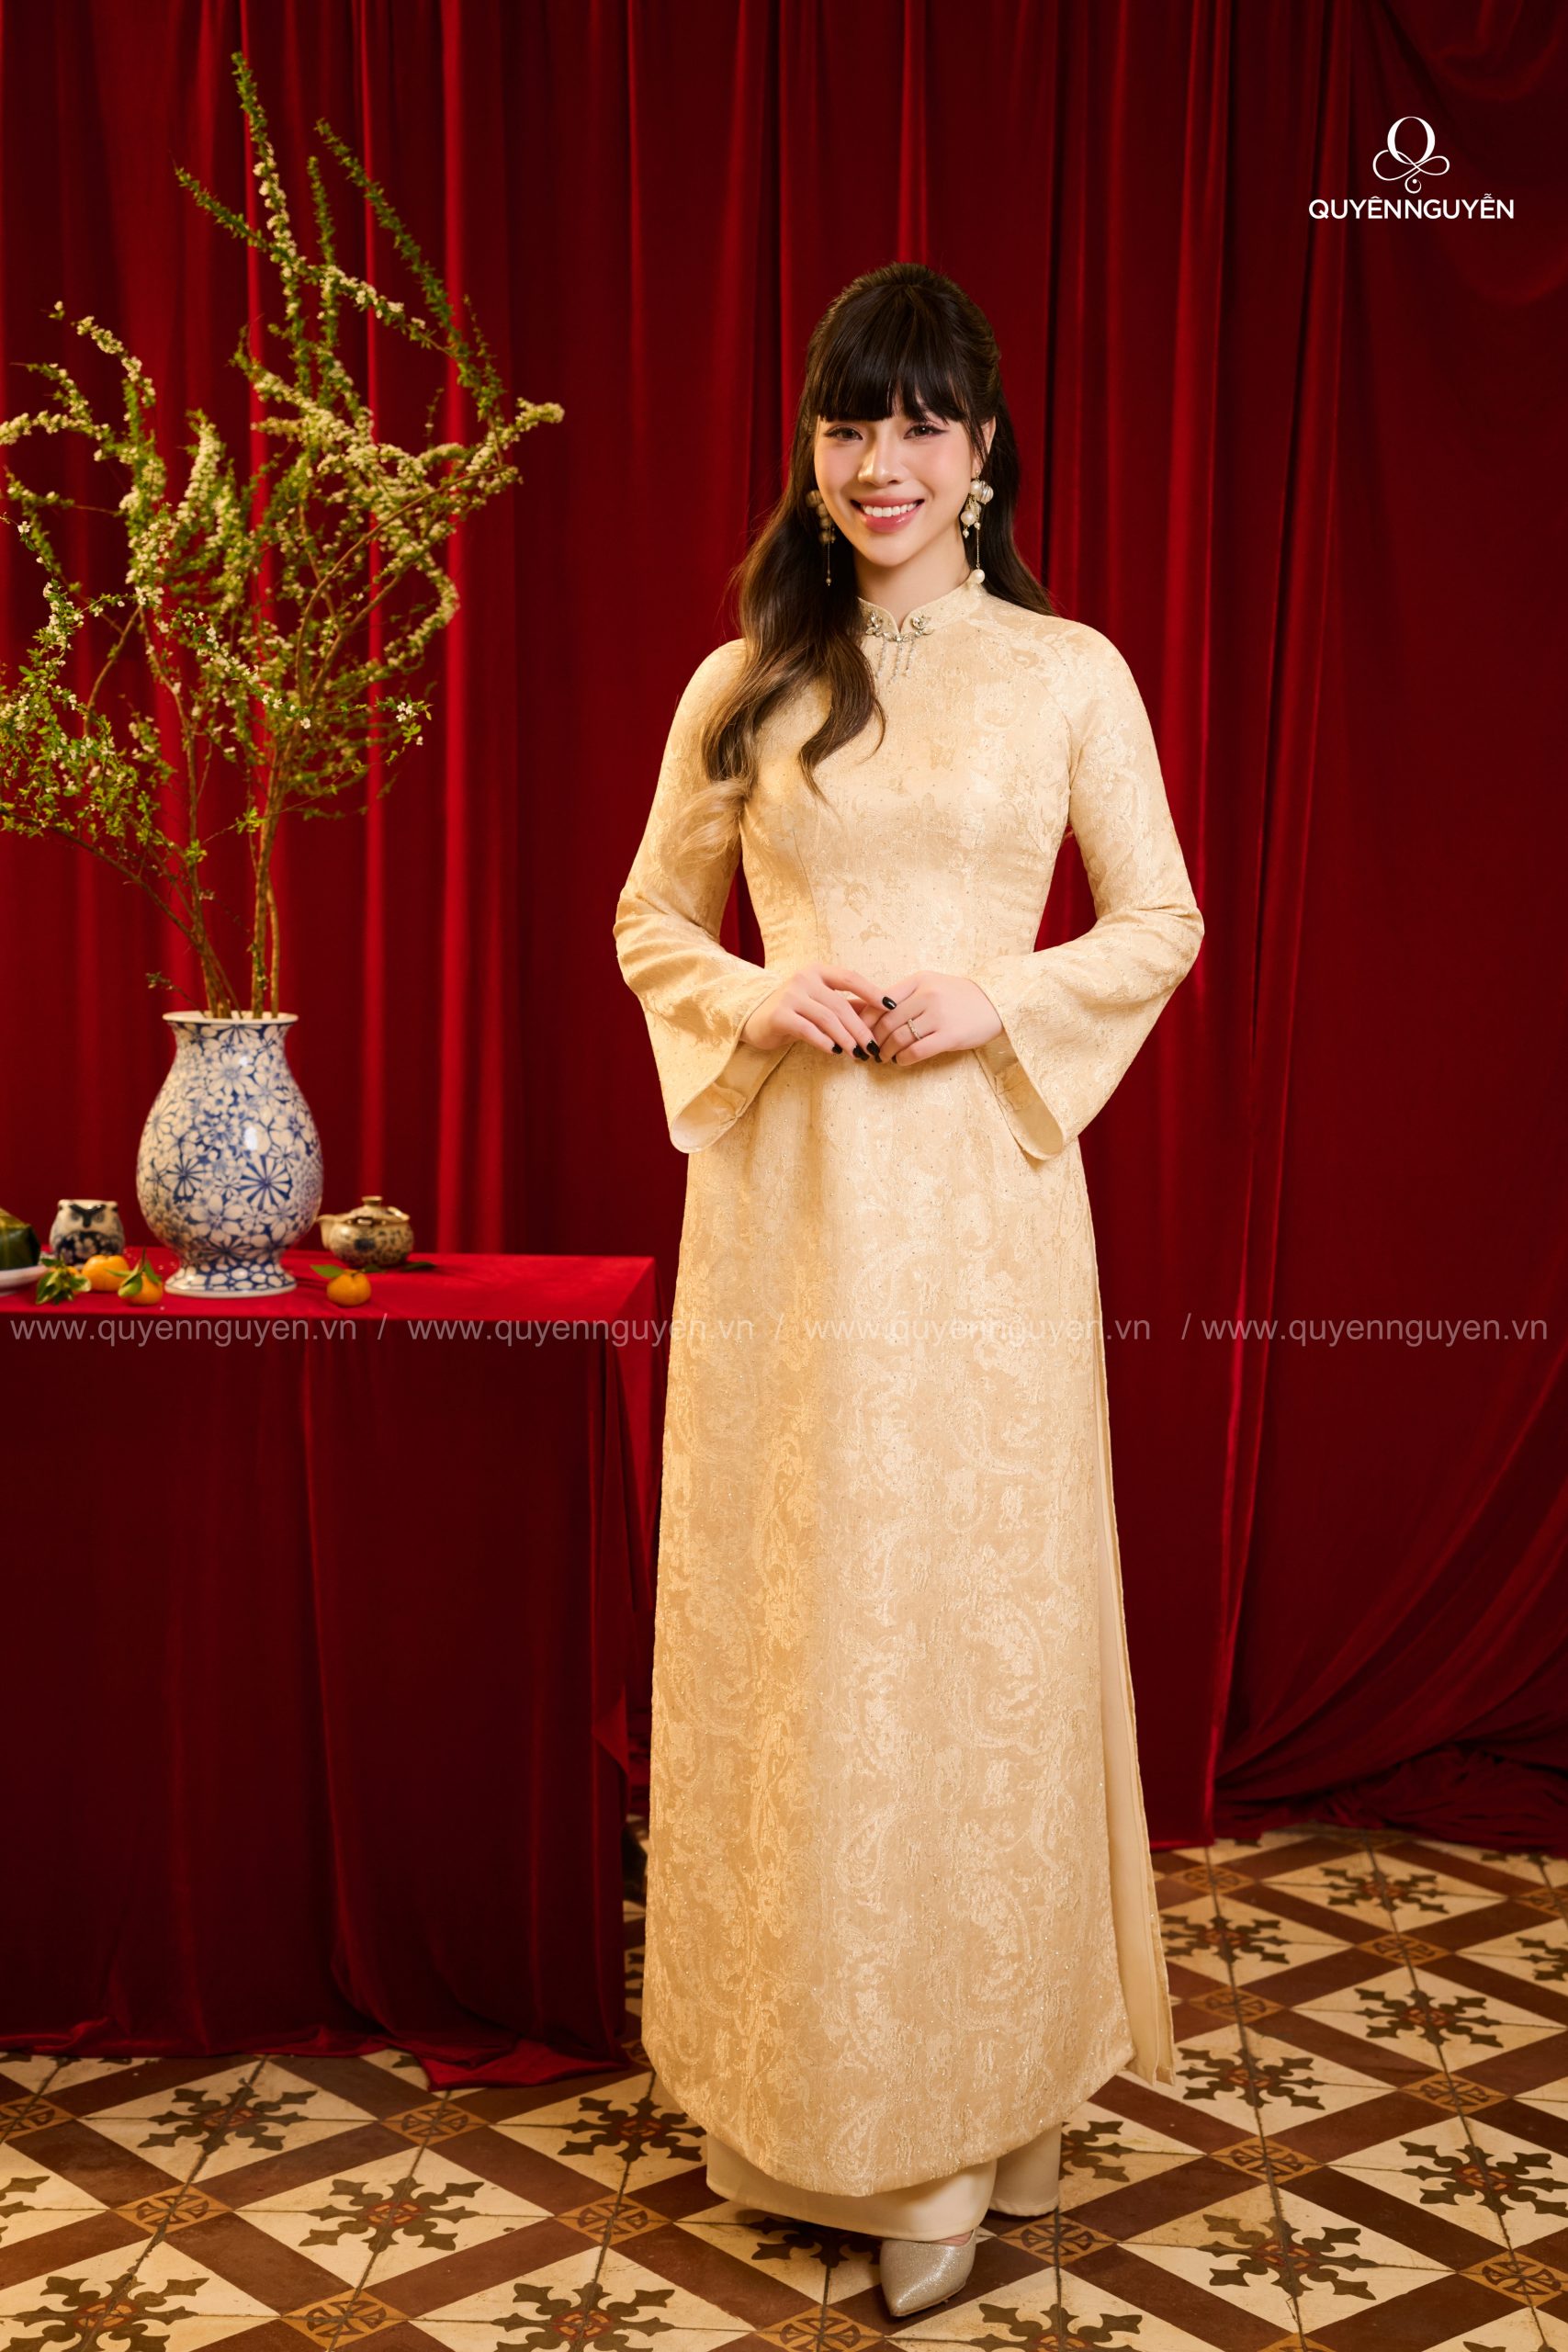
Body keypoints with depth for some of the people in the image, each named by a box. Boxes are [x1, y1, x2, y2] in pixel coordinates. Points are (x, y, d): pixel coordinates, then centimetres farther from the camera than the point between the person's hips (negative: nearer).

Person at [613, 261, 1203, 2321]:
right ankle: (794, 2080, 21)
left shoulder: (1071, 674, 3)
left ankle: (958, 2105, 15)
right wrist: (754, 1000, -6)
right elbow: (650, 920, 14)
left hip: (980, 1197, -2)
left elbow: (1165, 926, 6)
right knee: (781, 1619, 5)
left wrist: (996, 1003, -11)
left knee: (972, 1615, 2)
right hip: (782, 1200, 2)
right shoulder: (743, 685, 8)